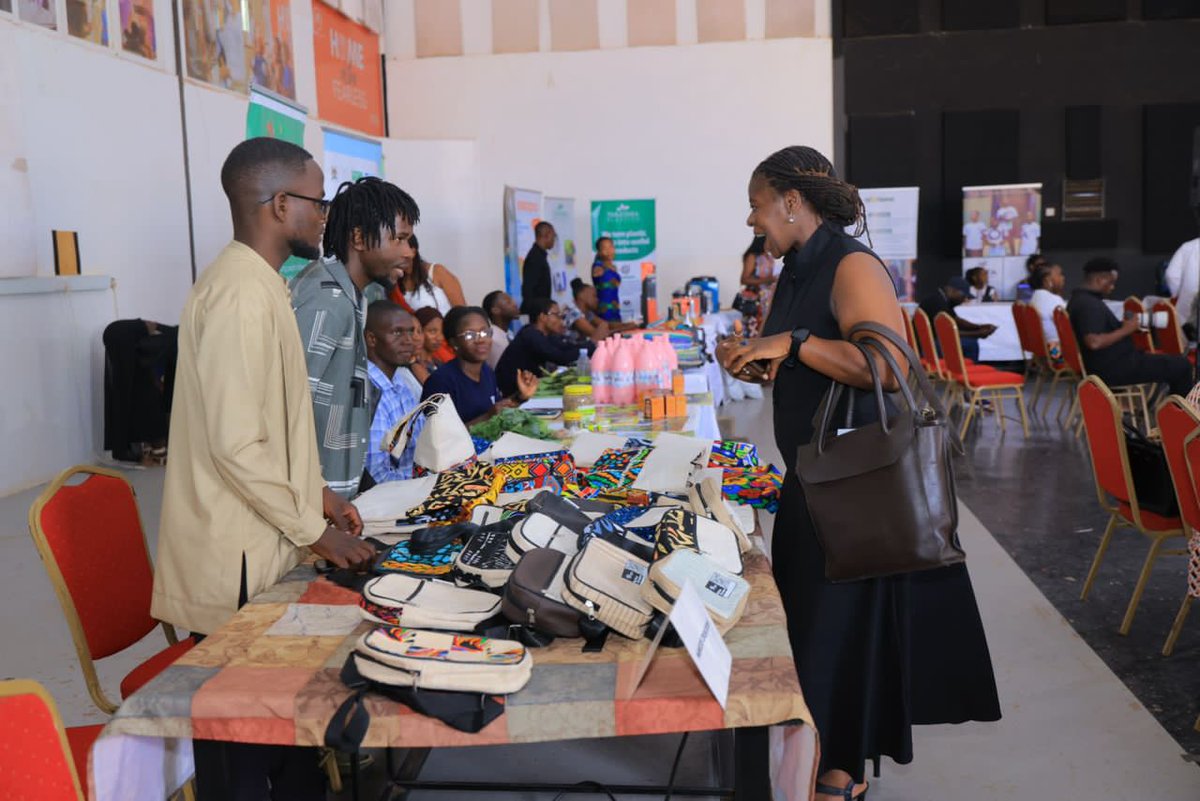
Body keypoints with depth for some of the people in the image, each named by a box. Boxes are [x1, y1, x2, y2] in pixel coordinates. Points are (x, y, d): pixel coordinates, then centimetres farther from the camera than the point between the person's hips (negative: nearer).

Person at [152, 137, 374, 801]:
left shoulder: (259, 284, 13)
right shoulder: (242, 293, -19)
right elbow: (236, 445, -23)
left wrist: (316, 493, 15)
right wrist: (315, 531, -14)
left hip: (265, 548, 9)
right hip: (240, 566, -9)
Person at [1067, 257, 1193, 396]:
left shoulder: (1080, 299, 11)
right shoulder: (1089, 305, -22)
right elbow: (1094, 342, -33)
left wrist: (1121, 325, 8)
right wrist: (1125, 330, -21)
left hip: (1107, 364, 11)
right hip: (1112, 370, -11)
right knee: (1181, 365, -5)